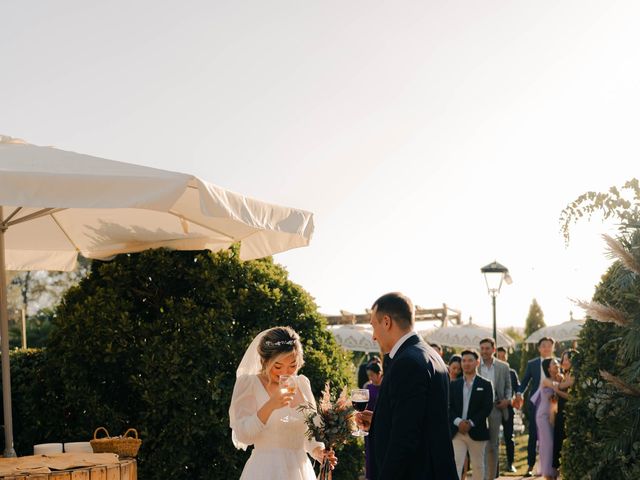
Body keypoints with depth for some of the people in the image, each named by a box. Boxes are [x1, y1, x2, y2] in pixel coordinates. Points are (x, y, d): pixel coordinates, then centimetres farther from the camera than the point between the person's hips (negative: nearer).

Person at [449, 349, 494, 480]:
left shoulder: (485, 385, 3)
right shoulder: (454, 385, 10)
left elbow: (487, 408, -5)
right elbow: (449, 407, 4)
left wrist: (471, 423, -14)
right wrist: (458, 422, -14)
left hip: (476, 432, -1)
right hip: (457, 431, 1)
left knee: (478, 466, 9)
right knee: (455, 465, -9)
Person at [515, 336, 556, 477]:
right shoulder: (532, 364, 7)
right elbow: (525, 381, 6)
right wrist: (519, 394, -10)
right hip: (535, 404, 0)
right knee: (533, 436, 1)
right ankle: (530, 466, 7)